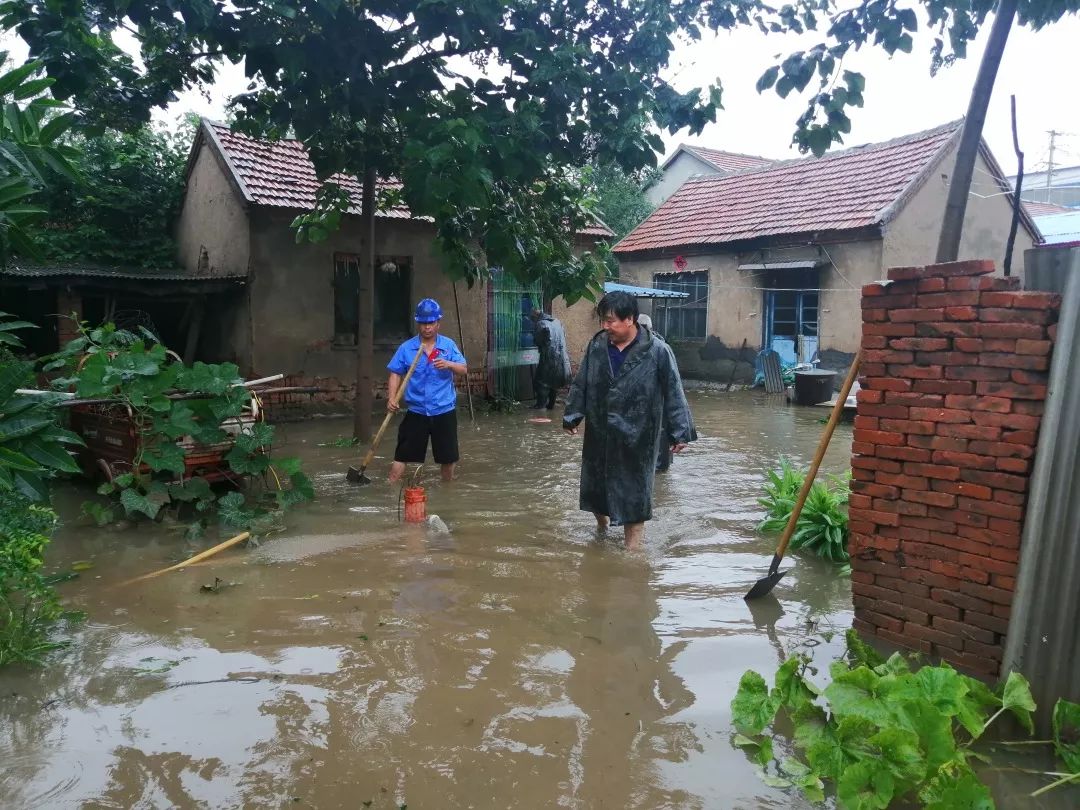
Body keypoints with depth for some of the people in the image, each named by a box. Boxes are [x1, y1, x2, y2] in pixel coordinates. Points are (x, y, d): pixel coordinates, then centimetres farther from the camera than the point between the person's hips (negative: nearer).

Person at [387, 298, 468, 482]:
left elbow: (464, 370, -5)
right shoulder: (406, 348, -1)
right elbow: (396, 374, 0)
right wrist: (392, 398, -14)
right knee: (402, 454, -3)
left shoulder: (449, 345, 0)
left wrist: (449, 364, -26)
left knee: (447, 457, 10)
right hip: (416, 411, -1)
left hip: (444, 410, 1)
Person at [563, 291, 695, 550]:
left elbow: (673, 394, -9)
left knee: (633, 491, 5)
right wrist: (572, 416, 9)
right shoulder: (596, 345, -1)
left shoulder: (657, 351, -13)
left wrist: (679, 432, -10)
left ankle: (632, 545, 21)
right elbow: (581, 384, 9)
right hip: (599, 434, 5)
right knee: (595, 485, 19)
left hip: (636, 438, -4)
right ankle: (602, 527, 47)